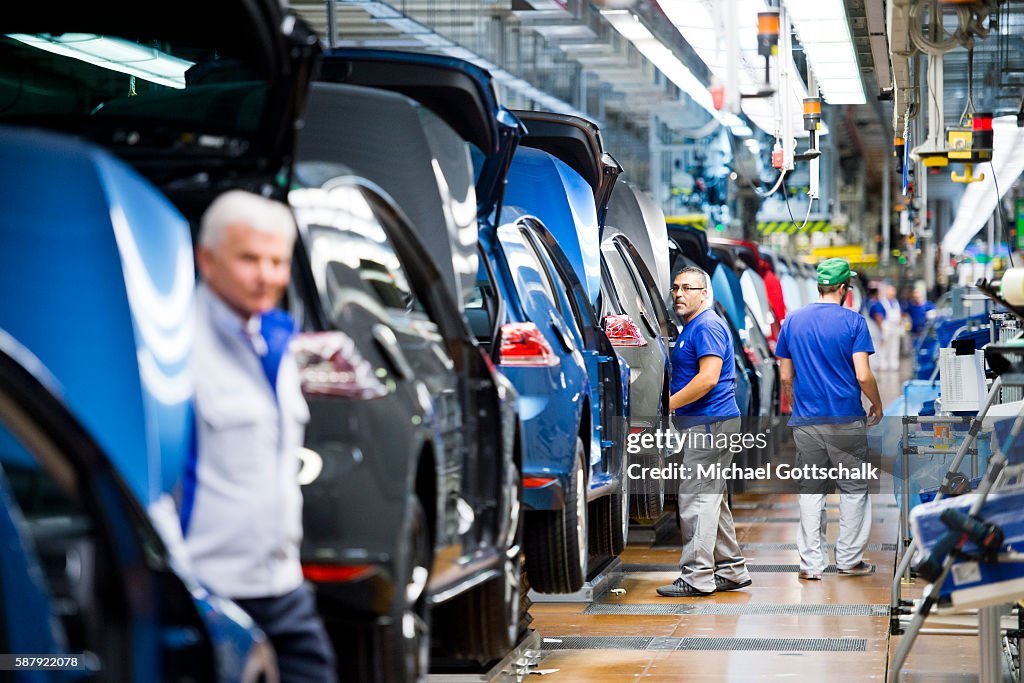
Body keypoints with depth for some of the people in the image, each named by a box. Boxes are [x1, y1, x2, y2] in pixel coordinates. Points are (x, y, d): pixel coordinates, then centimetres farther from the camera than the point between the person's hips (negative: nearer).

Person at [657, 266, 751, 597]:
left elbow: (708, 378, -24)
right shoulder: (691, 327, 19)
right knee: (711, 499, 14)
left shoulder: (707, 326, -14)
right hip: (705, 424, 11)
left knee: (696, 498, -10)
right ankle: (731, 570, 19)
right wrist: (673, 408, 15)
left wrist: (667, 406, -21)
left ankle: (696, 576, -10)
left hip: (710, 424, -11)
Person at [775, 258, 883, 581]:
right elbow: (863, 375, -12)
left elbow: (786, 377, 7)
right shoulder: (853, 321, -7)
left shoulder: (792, 321, 4)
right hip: (846, 420, -3)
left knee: (810, 491, 8)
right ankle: (849, 559, 12)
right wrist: (878, 406, 4)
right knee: (854, 490, 9)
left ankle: (811, 563, 7)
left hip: (806, 421, 3)